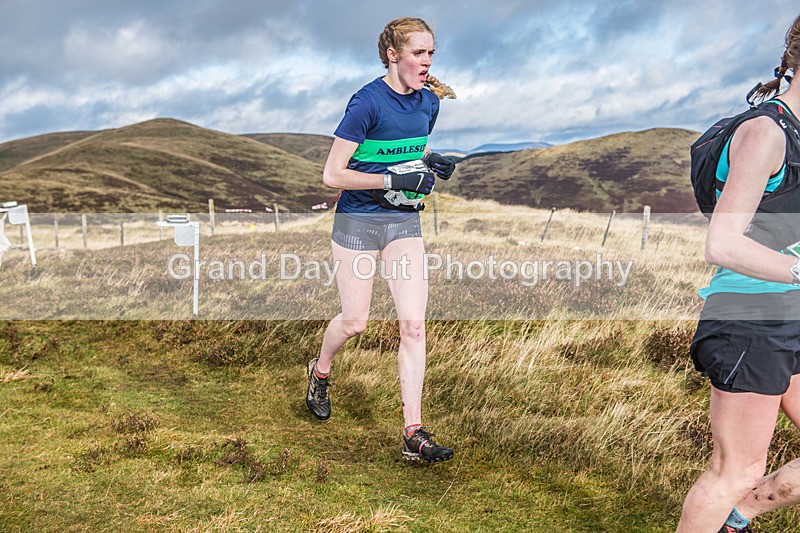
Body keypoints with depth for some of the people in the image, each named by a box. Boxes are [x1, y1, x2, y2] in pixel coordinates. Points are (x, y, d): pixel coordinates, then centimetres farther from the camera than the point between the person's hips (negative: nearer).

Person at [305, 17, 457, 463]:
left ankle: (414, 434, 0)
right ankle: (320, 371, 42)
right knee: (355, 322, 5)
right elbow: (332, 175, -17)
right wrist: (394, 179, -23)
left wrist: (430, 162, -2)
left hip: (405, 221, 5)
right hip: (358, 220, -5)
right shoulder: (368, 102, -16)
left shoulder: (429, 101, 4)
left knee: (414, 325, -5)